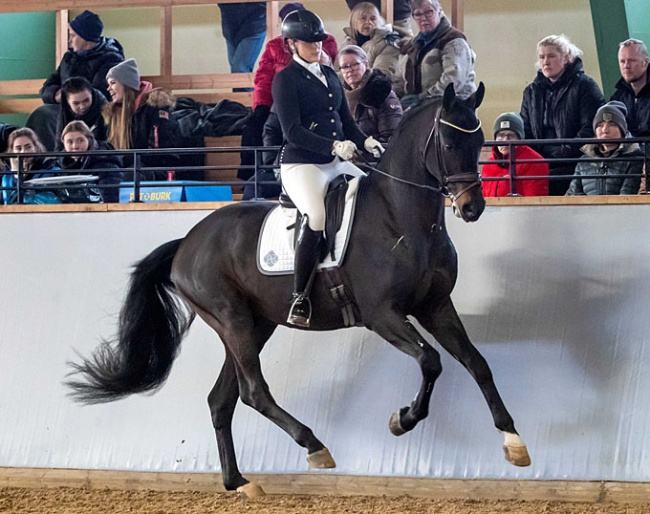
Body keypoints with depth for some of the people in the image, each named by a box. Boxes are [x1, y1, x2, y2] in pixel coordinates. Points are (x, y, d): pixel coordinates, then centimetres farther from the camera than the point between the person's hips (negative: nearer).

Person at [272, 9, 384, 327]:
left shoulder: (329, 75, 17)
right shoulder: (286, 79, -5)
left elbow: (346, 120, 21)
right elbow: (293, 131, -15)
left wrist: (365, 142, 0)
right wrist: (334, 146, -27)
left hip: (337, 162, 8)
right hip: (300, 164, -8)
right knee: (315, 215, -32)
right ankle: (300, 300, -27)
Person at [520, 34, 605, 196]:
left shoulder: (584, 85, 3)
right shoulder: (532, 91, 21)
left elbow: (590, 128, -6)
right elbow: (525, 131, 22)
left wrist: (565, 152, -15)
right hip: (540, 163, 5)